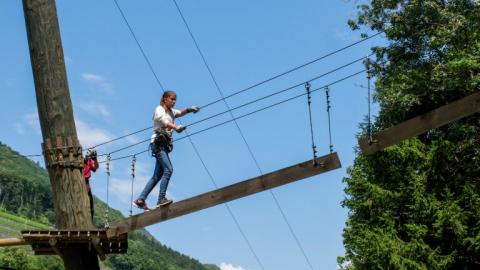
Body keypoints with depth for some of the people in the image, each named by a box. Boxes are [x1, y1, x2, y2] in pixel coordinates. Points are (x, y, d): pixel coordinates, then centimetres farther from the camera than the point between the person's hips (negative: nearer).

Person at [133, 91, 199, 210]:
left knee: (158, 175, 8)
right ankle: (161, 198, -21)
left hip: (164, 145, 9)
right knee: (168, 169, -21)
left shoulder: (171, 111, 23)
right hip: (158, 143, -9)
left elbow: (180, 112, 6)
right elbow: (164, 122, -22)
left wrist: (189, 109, -14)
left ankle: (140, 200, 11)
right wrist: (176, 127, -40)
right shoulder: (159, 109, -2)